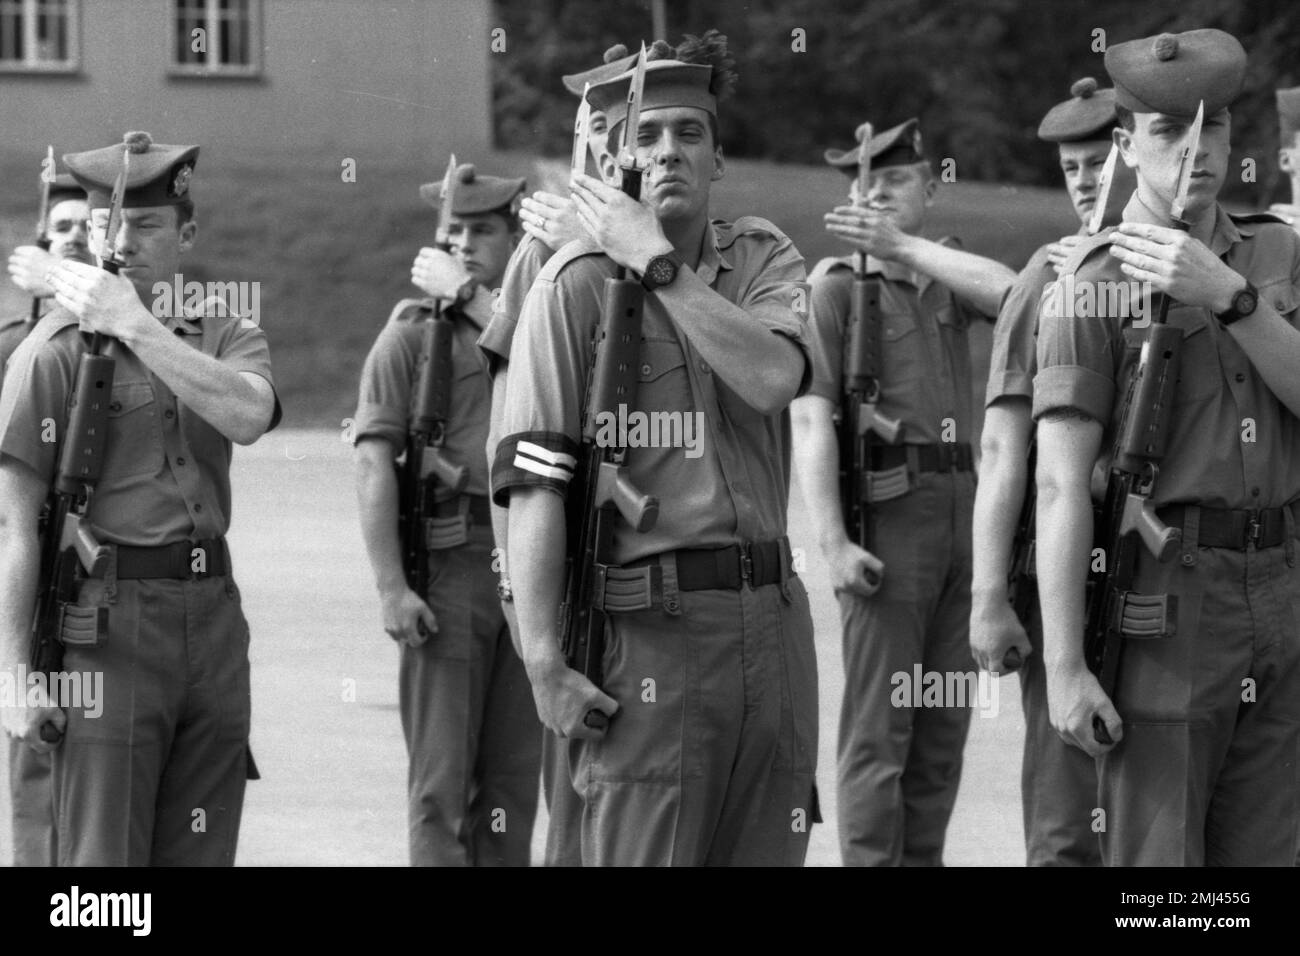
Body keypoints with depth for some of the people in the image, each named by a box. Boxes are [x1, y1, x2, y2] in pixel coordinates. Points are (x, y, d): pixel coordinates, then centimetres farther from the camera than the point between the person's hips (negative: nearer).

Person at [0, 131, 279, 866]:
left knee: (201, 856, 8)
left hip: (213, 616, 5)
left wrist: (134, 324, -14)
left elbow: (247, 414, -14)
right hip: (107, 628, -5)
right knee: (103, 858, -6)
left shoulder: (227, 338, 11)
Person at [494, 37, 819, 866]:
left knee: (767, 854, 8)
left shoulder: (764, 259, 10)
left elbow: (771, 379, -12)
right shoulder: (577, 284, -5)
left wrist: (658, 264, -10)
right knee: (642, 856, -8)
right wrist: (544, 661, -16)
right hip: (650, 629, -5)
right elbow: (535, 485, -10)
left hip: (772, 613, 5)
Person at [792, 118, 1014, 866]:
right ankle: (871, 861, -7)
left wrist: (902, 244, -8)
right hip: (888, 509, -6)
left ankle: (924, 859, 15)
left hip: (962, 502, 6)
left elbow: (1009, 291, -7)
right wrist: (832, 541, -19)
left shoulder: (945, 279, 16)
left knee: (945, 722, 9)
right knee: (879, 725, -8)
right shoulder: (837, 287, 1)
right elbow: (812, 418, -9)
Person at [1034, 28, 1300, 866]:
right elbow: (1060, 485, -12)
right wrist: (1064, 667, -17)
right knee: (1157, 860, -4)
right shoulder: (1096, 286, -7)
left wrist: (1227, 295, -20)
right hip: (1162, 607, -5)